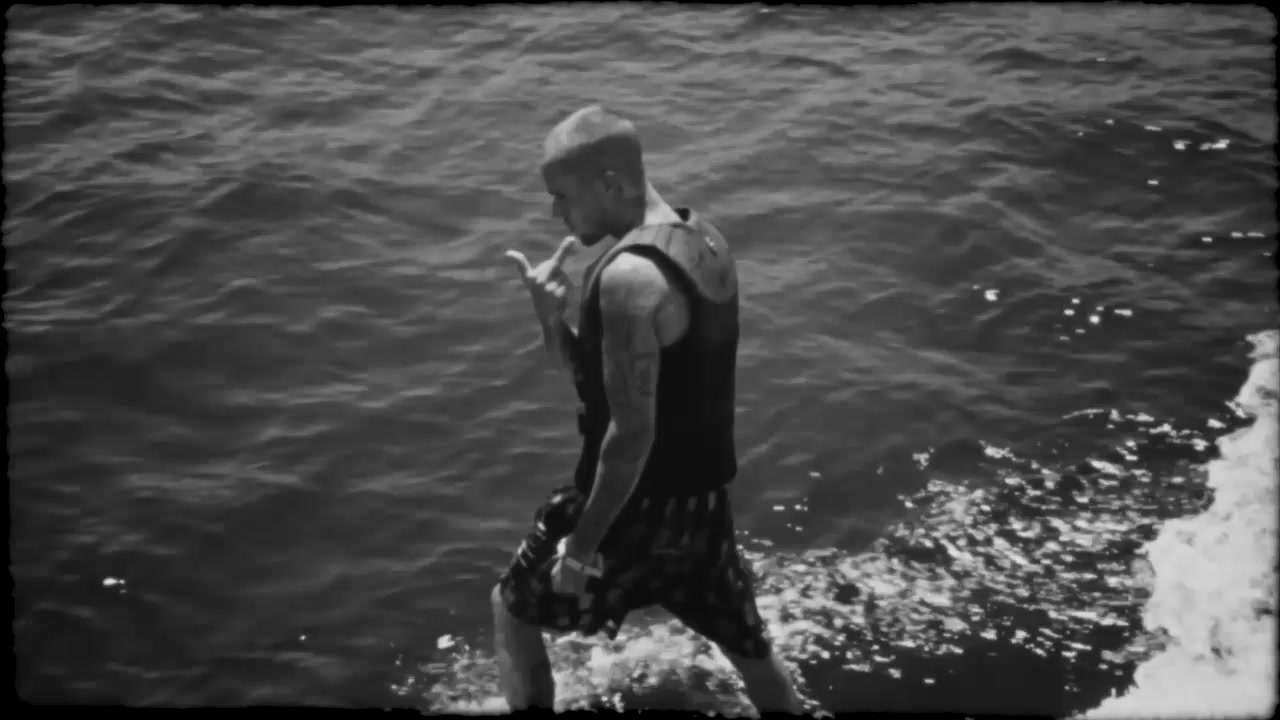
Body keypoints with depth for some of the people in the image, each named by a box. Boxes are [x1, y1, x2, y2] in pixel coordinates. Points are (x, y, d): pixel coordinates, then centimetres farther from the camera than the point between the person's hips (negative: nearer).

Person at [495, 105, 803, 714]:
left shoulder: (629, 276, -24)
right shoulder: (703, 242, 5)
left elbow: (632, 430, -25)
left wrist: (583, 544, -18)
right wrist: (551, 317, -4)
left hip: (642, 504, -8)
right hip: (703, 496, 8)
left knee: (514, 609, 14)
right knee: (749, 644, 22)